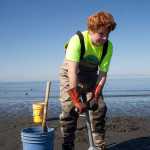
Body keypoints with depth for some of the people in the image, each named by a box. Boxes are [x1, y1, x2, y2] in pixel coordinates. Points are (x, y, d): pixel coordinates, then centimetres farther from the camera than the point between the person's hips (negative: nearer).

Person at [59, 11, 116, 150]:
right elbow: (72, 71, -37)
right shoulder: (77, 40, -32)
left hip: (90, 77, 4)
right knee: (70, 110, -14)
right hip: (70, 76, -4)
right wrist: (77, 100, -38)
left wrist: (96, 96, -23)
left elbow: (103, 73, -16)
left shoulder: (108, 46, -19)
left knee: (100, 107, 0)